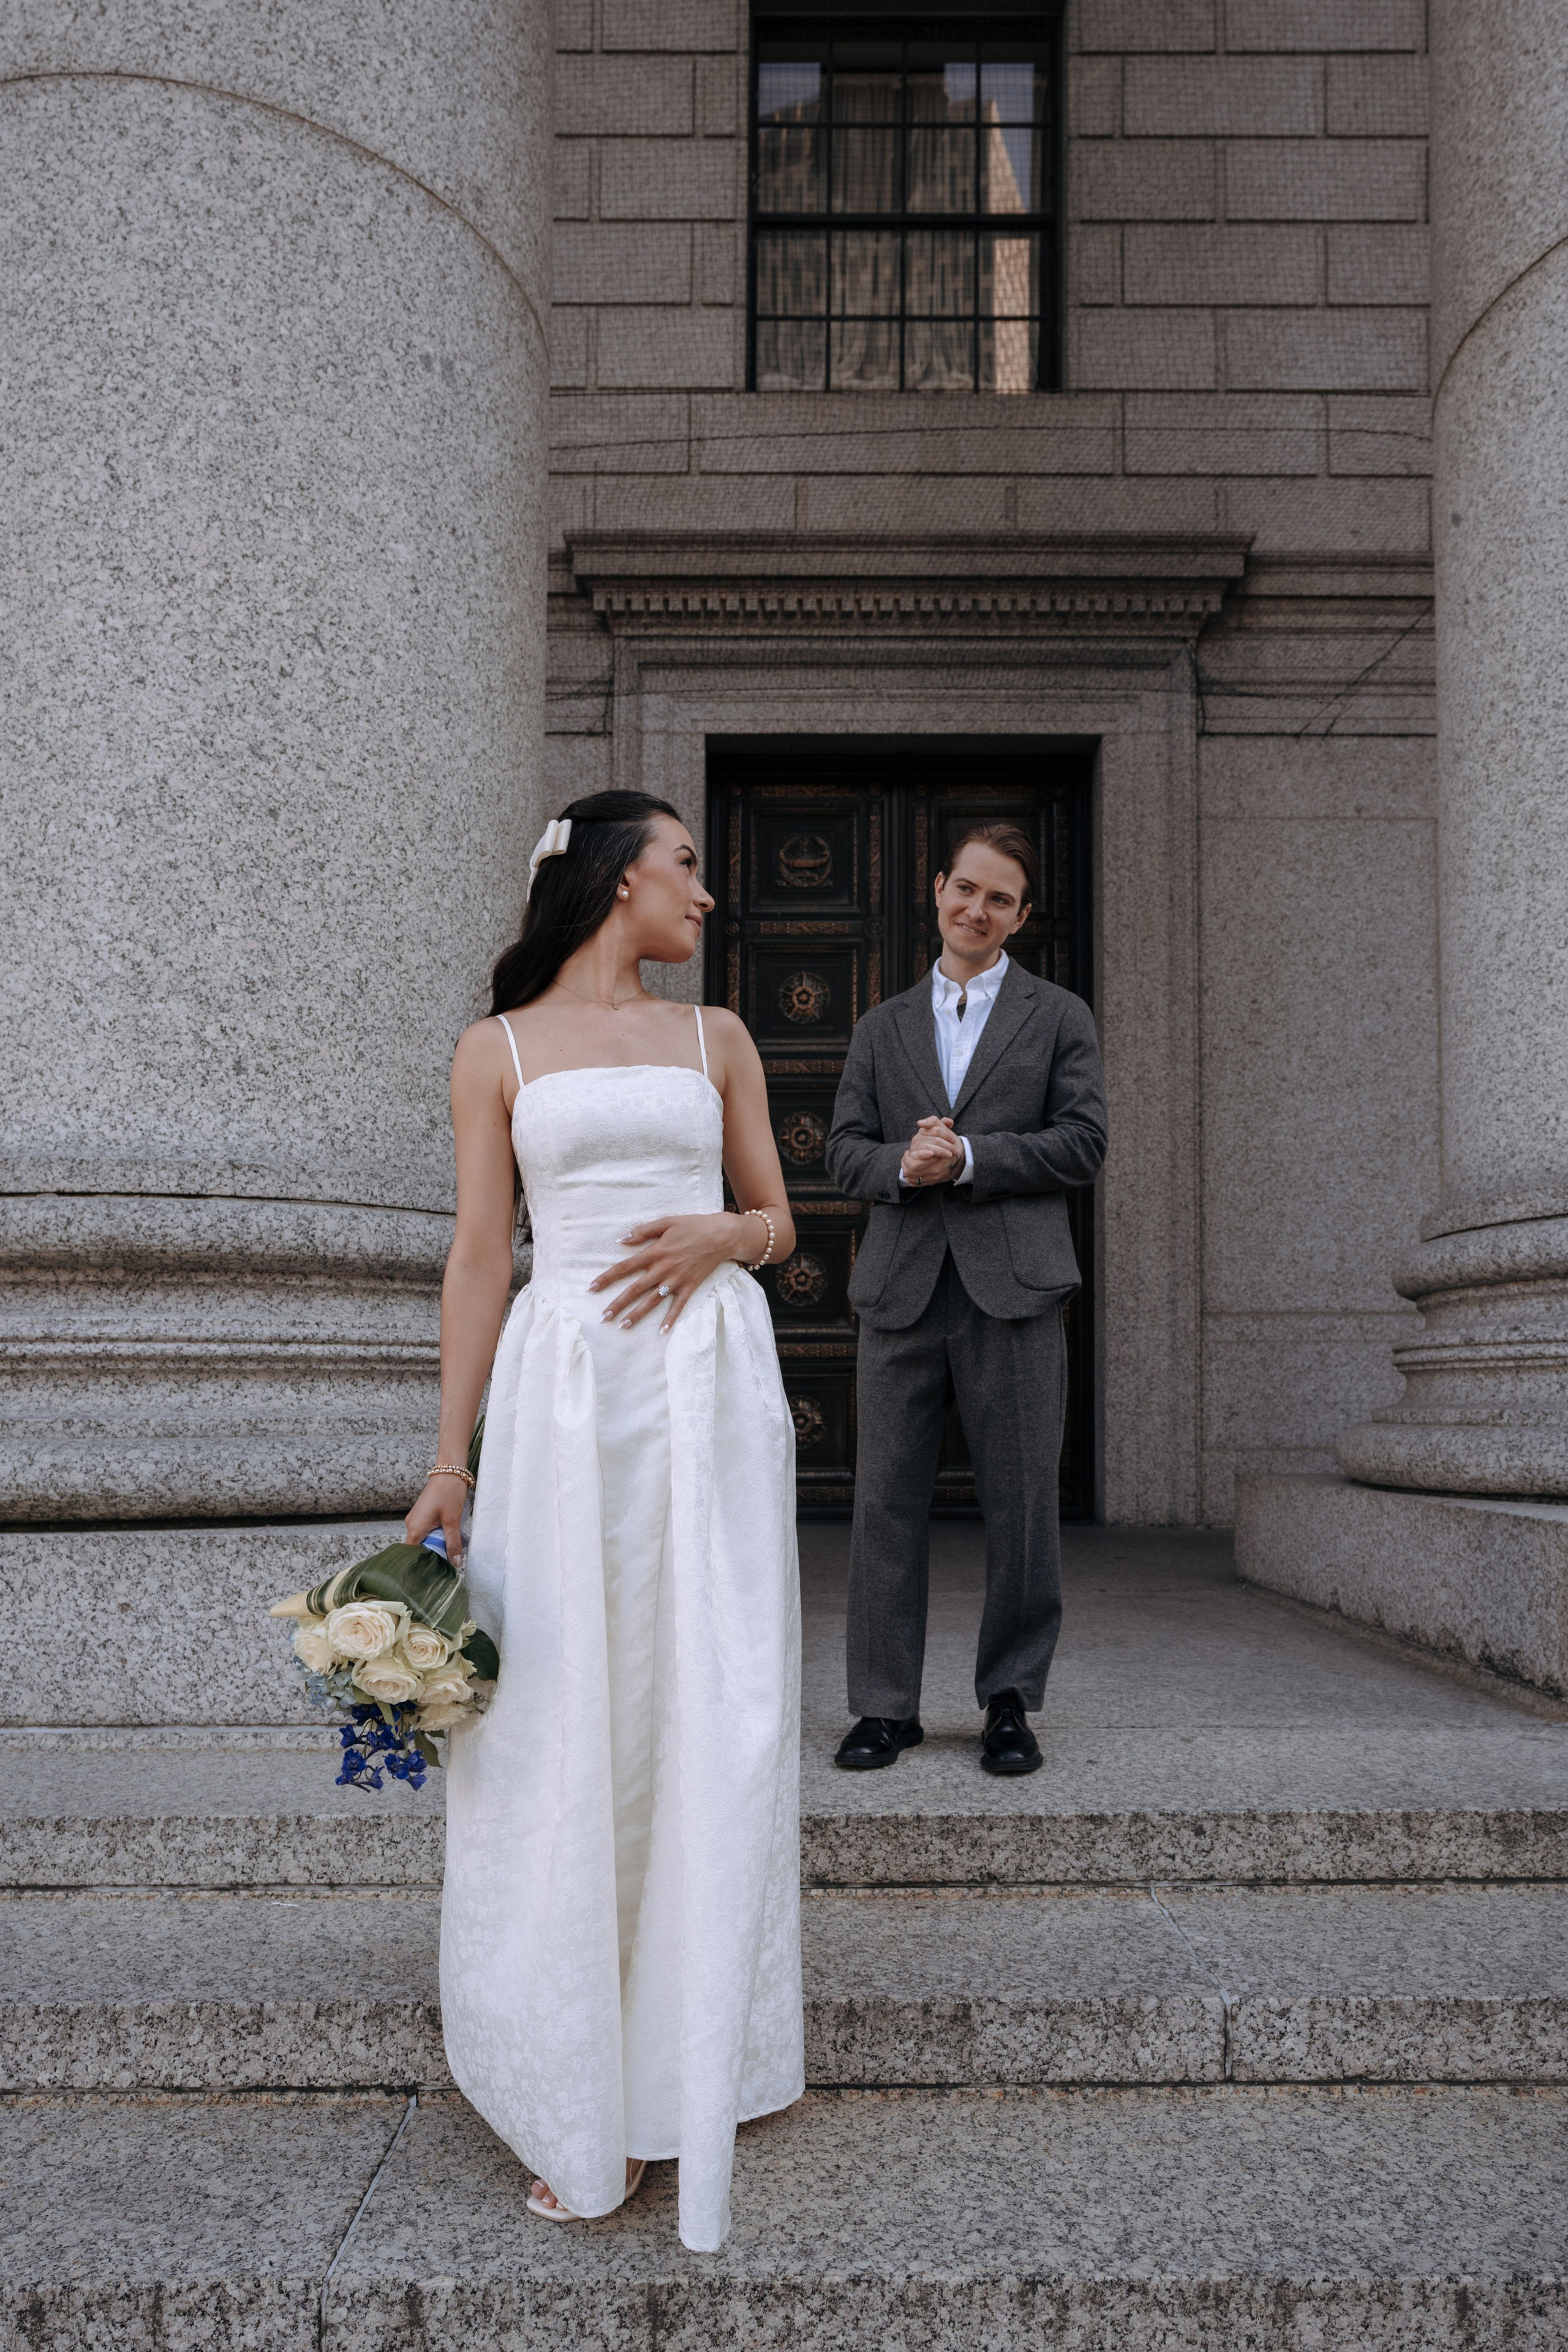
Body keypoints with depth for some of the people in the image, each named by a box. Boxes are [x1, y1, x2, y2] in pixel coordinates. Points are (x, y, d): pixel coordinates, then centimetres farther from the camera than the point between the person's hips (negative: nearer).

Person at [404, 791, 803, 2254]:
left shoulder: (715, 1038, 15)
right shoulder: (498, 1050, 8)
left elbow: (778, 1222, 17)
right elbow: (478, 1260, 3)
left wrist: (719, 1231, -7)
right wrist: (450, 1462, -3)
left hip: (711, 1382, 2)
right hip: (567, 1388, -2)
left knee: (710, 1713, 2)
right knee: (567, 1723, -1)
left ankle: (693, 2064, 18)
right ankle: (588, 2098, 13)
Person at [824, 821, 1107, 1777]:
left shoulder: (1060, 1017, 11)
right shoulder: (883, 1028, 18)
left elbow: (1083, 1143, -1)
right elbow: (846, 1150, 11)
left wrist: (968, 1157, -11)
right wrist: (902, 1165, -10)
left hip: (1014, 1291, -2)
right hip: (901, 1292, 2)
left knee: (1022, 1508, 2)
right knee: (886, 1504, 2)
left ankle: (1012, 1703, 16)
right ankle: (887, 1705, 12)